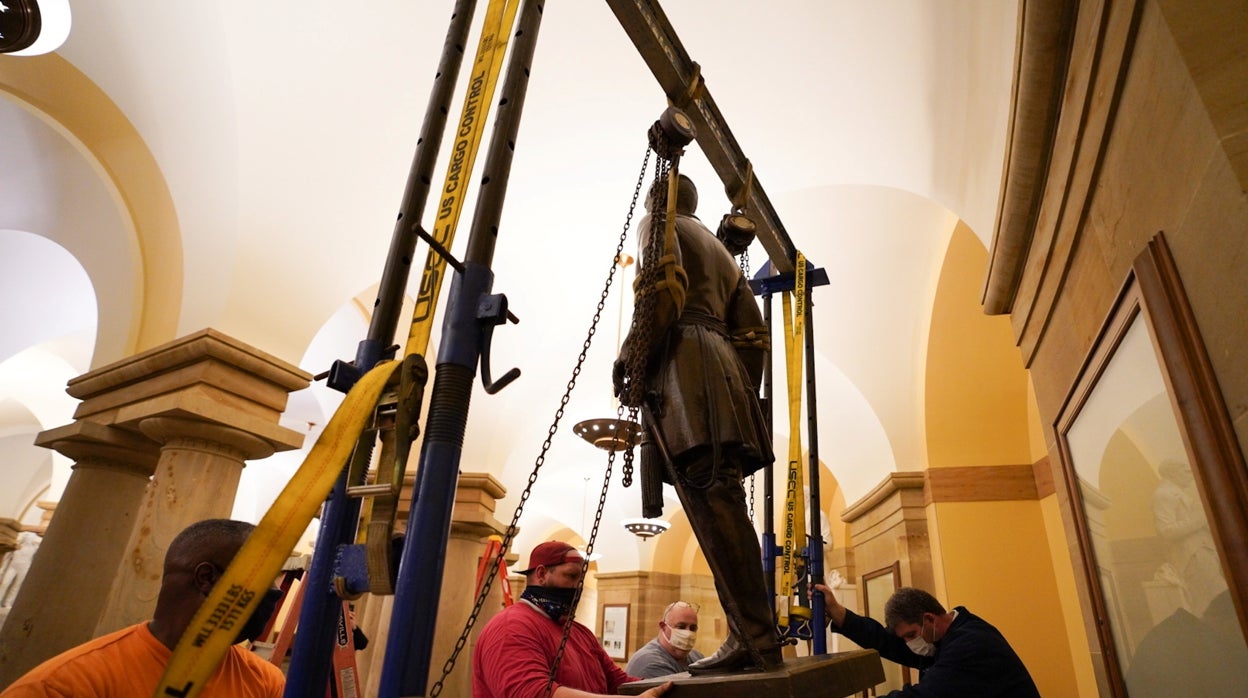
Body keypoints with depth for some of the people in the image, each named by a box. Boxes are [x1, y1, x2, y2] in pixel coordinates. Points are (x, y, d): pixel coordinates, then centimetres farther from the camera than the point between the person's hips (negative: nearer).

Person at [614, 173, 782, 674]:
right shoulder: (720, 249, 33)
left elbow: (665, 288, -11)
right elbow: (752, 332, 24)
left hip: (682, 362, -8)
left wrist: (630, 360, -11)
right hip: (723, 368, 8)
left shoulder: (660, 223, 12)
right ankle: (749, 637, 4)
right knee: (723, 507, 4)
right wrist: (741, 391, 23)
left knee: (715, 506, -15)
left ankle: (757, 642, -15)